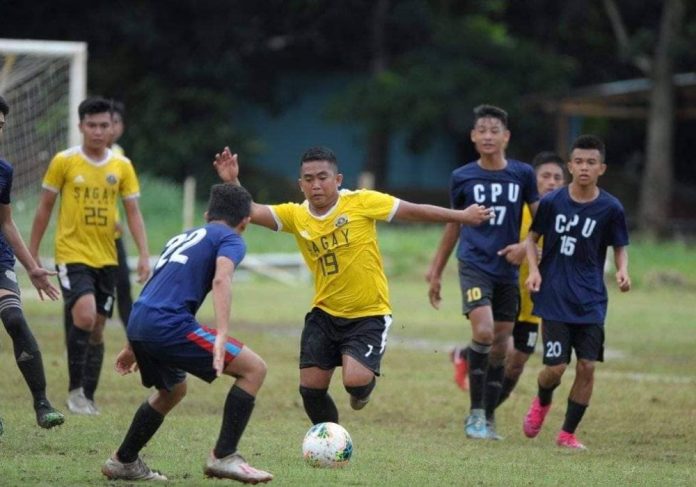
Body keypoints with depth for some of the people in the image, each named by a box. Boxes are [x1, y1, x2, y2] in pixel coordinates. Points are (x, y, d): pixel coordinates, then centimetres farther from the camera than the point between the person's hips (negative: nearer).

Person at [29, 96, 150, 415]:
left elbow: (133, 212, 6)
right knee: (85, 316, -22)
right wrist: (32, 253, 4)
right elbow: (45, 208, 3)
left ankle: (88, 397, 17)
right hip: (72, 254, -4)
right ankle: (75, 389, -8)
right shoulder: (64, 162, -3)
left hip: (106, 258, 4)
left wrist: (144, 255, -5)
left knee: (97, 328, 7)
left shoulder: (122, 166, 5)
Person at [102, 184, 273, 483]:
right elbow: (221, 279, -14)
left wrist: (134, 346, 46)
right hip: (169, 324, -9)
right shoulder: (230, 239, 7)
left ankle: (123, 462, 39)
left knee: (172, 390, 34)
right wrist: (221, 335, -25)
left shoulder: (183, 238, 31)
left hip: (139, 323, 9)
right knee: (254, 368, -4)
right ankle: (223, 457, -10)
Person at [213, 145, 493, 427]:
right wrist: (232, 183, -28)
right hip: (324, 313, 4)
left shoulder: (361, 203, -13)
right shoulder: (296, 216, -4)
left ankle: (364, 388, 18)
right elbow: (251, 212, -10)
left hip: (369, 314, -4)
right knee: (310, 388, 2)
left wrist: (462, 217, -1)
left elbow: (414, 211, -6)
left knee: (355, 380, -22)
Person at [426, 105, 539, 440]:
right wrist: (436, 272, 16)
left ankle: (488, 419, 16)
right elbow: (454, 225, 13)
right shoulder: (462, 177, 1)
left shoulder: (522, 174, 2)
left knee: (500, 345, 5)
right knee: (483, 331, -21)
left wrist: (525, 246, -8)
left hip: (508, 270, 2)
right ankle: (475, 414, -11)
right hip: (474, 264, -2)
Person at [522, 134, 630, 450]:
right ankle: (542, 401, 29)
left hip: (590, 302, 1)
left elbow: (620, 248, 9)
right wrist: (533, 269, -8)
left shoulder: (610, 208, -4)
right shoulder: (552, 202, -5)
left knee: (587, 366, -4)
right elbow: (532, 237, 8)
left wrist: (622, 270, -12)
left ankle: (568, 433, 11)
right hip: (554, 299, -1)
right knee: (556, 367, -7)